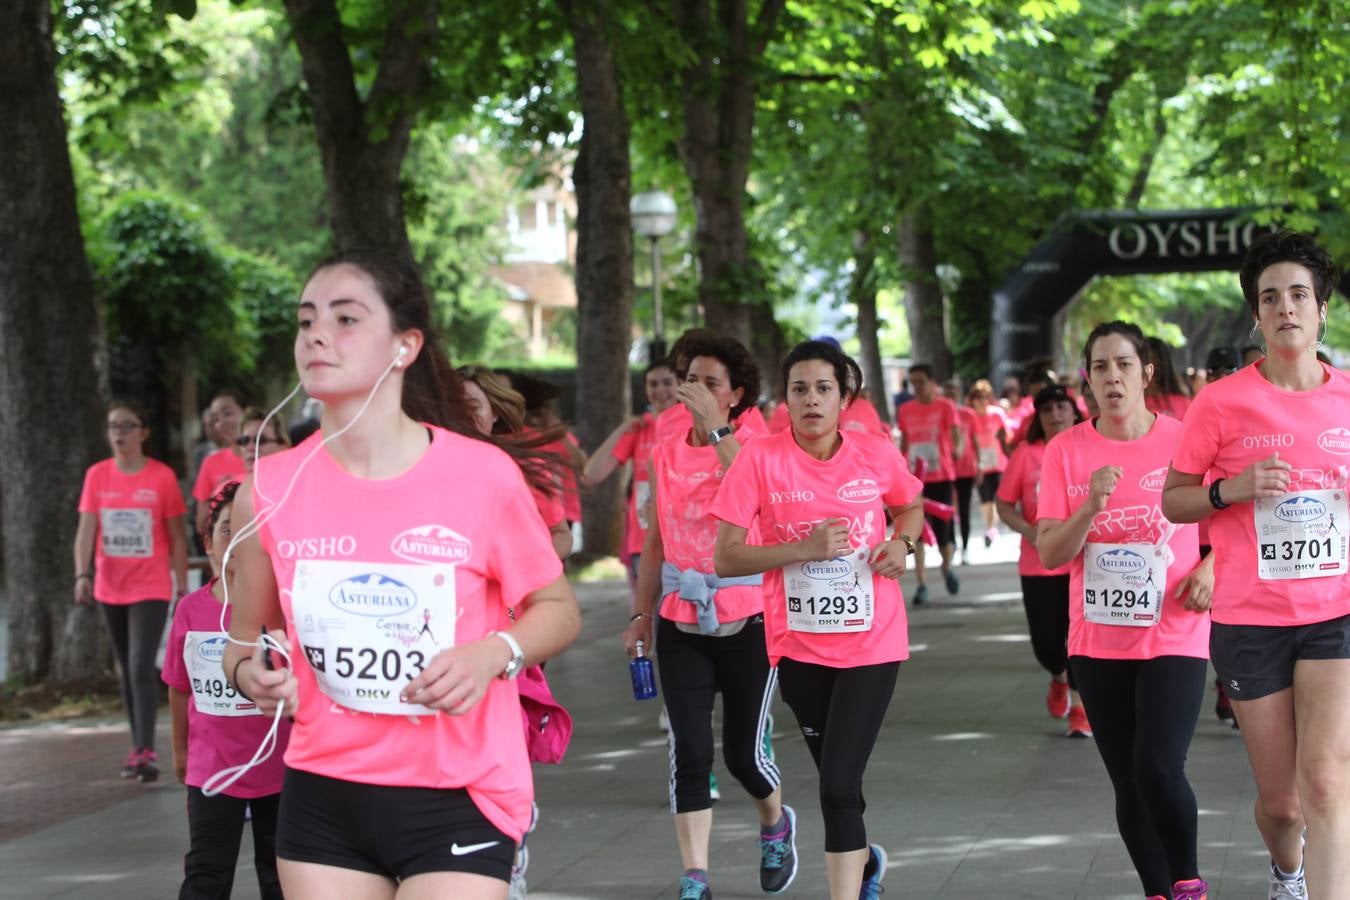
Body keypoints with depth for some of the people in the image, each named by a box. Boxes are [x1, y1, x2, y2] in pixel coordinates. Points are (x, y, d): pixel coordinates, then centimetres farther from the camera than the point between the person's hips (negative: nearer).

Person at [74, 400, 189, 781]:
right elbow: (86, 529, -3)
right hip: (110, 589, 4)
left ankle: (145, 753, -16)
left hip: (151, 588, -4)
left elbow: (177, 537, -1)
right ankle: (138, 748, 19)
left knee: (141, 667, -14)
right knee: (126, 670, 11)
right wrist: (82, 574, -18)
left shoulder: (162, 476, -6)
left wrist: (183, 588, -1)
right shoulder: (97, 475, 2)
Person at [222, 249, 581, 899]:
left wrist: (493, 654, -18)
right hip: (323, 800, 3)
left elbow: (558, 610, 2)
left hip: (458, 803, -3)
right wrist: (253, 675, -12)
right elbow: (245, 641, 11)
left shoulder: (483, 476, -11)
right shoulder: (270, 491, -3)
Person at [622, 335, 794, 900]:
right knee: (689, 750, -7)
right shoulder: (664, 455, 7)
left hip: (747, 623, -3)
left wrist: (714, 427, -29)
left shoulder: (754, 446, -4)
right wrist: (643, 613, 15)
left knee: (744, 753, 5)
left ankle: (776, 826, 37)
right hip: (681, 624, 3)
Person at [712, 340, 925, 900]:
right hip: (799, 645, 1)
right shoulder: (760, 459, -8)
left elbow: (911, 507, 19)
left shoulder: (877, 455, -2)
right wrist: (803, 549, -21)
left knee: (838, 786, -13)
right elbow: (725, 560, -10)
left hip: (871, 643, -1)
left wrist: (901, 543, -3)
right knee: (837, 783, 16)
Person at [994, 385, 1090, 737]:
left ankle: (1079, 708, 12)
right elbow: (1004, 504, 3)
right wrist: (1028, 530, -13)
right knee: (1045, 641, 4)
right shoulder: (1025, 454, 0)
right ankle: (1059, 679, 38)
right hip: (1038, 565, 1)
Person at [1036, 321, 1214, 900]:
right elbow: (1049, 555, -5)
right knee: (1128, 784, 9)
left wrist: (1211, 568, -10)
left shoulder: (1185, 441, -5)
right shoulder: (1065, 450, -1)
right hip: (1098, 643, 3)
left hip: (1173, 639, -3)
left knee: (1158, 770, -18)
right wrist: (1090, 507, -21)